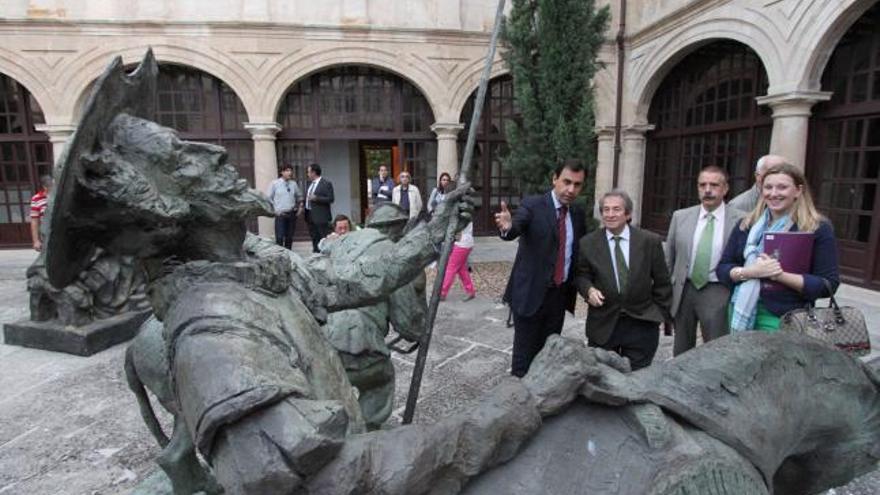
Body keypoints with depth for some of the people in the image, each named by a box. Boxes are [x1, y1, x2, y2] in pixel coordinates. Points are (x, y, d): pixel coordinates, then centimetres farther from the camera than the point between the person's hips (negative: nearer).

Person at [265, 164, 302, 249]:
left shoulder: (294, 183, 7)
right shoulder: (275, 183, -4)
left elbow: (299, 196, 21)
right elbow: (268, 198, -1)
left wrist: (300, 206, 8)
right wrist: (274, 210, -8)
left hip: (292, 214, 4)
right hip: (280, 214, -4)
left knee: (289, 237, 11)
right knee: (280, 238, -10)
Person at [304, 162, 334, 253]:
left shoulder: (326, 183, -9)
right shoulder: (310, 183, 15)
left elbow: (330, 199, -15)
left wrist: (316, 198, -21)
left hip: (321, 216, -8)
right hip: (310, 215, 8)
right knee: (314, 238, 15)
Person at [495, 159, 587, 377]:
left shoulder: (578, 214, 7)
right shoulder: (532, 205, -10)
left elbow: (581, 251, 16)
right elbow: (516, 227, -29)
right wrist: (507, 226, -53)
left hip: (560, 294, 5)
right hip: (530, 293, -5)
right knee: (525, 355, 4)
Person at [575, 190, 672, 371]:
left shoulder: (650, 241, -2)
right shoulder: (587, 243, -2)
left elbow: (662, 282, 4)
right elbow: (582, 275, 7)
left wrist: (662, 315, 6)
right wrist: (589, 289, -14)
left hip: (642, 324, 0)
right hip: (603, 324, 0)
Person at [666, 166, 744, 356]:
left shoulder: (740, 220, -5)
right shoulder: (680, 216, 3)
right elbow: (668, 259, 8)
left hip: (717, 293, -3)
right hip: (683, 291, 3)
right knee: (681, 352, 15)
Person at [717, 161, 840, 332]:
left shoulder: (818, 229, -3)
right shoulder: (747, 224, 5)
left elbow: (828, 284, -7)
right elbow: (722, 268, 3)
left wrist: (780, 275, -20)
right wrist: (750, 272, -16)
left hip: (784, 320, -3)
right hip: (741, 312, 3)